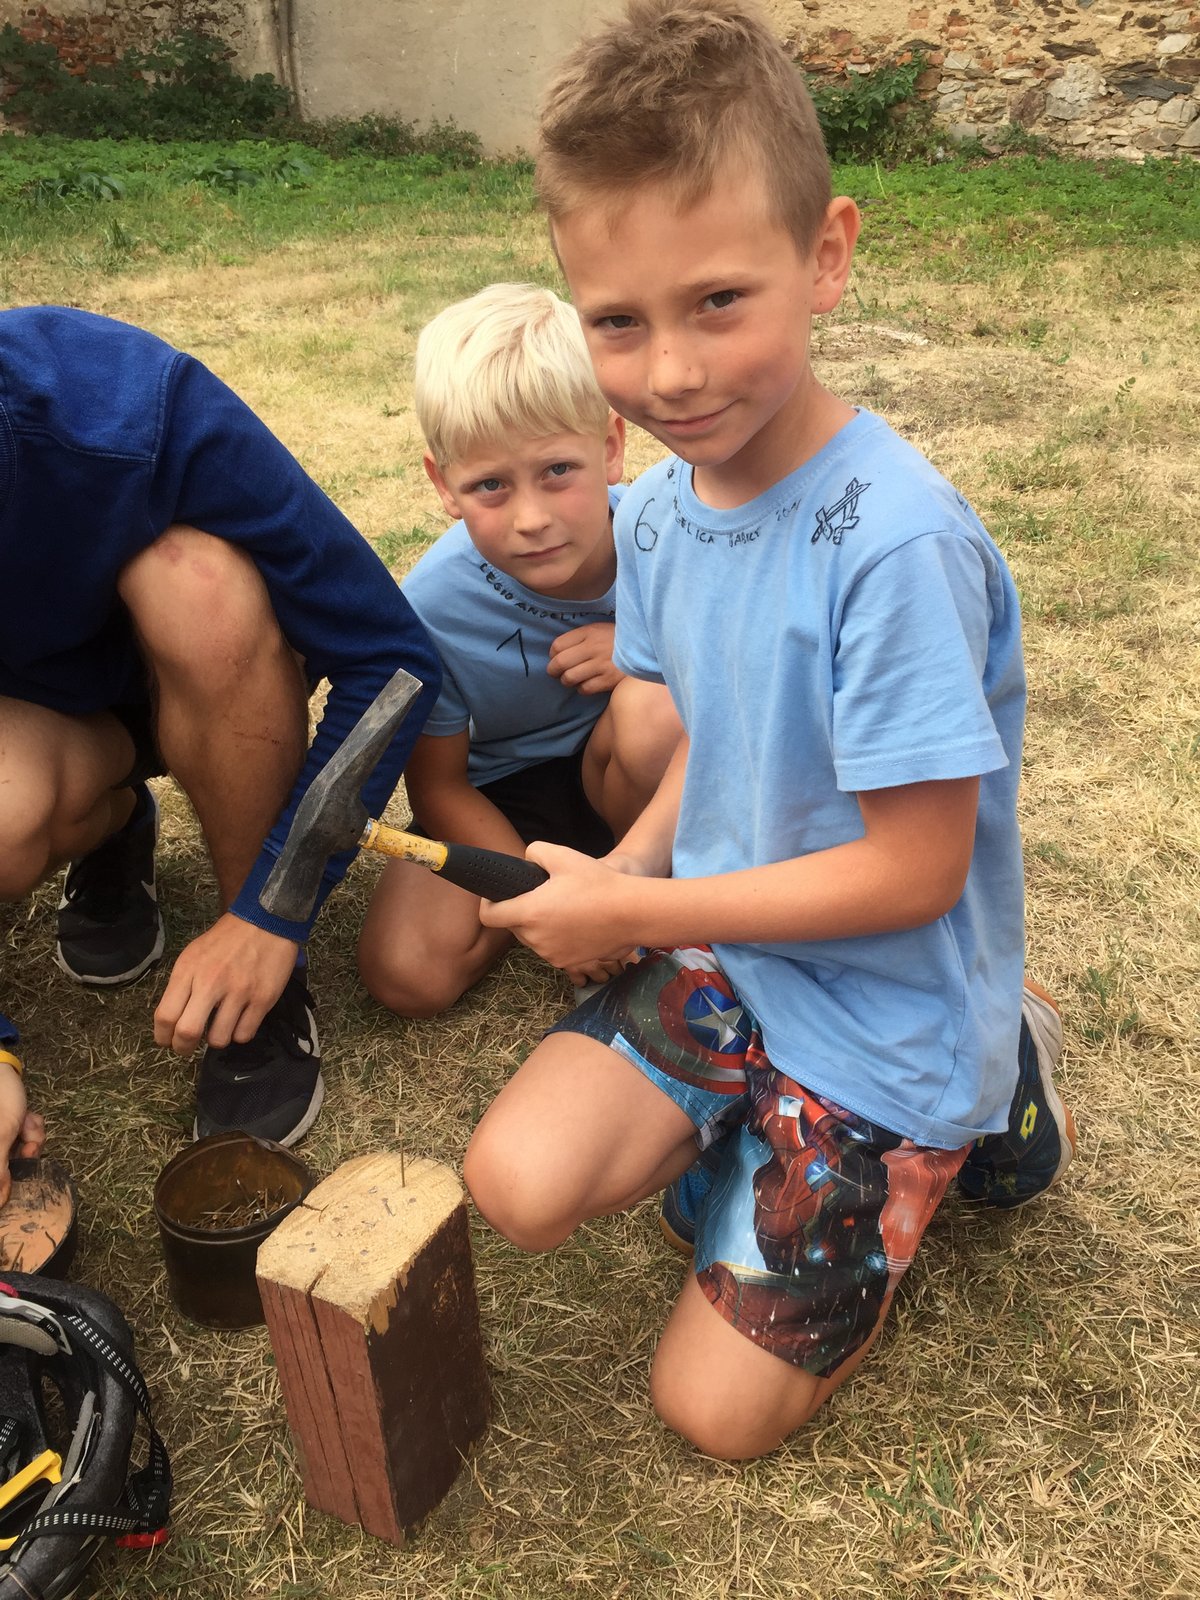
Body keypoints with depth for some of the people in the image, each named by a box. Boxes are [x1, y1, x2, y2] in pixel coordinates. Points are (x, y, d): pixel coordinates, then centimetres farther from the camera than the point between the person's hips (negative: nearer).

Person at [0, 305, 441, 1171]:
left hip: (213, 682, 0)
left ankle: (268, 982, -16)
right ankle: (112, 830, 6)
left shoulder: (126, 408, -34)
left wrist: (271, 915, -29)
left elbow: (391, 659, -28)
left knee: (197, 581, -36)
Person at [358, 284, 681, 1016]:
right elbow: (439, 785, -10)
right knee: (406, 972, -18)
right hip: (502, 795, 1)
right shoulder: (434, 605, -23)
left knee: (658, 705, -35)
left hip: (622, 772, 0)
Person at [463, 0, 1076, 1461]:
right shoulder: (655, 513, -5)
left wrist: (629, 908, -17)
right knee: (519, 1182, -15)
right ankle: (754, 1125, 12)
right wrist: (628, 868, -9)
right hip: (720, 957, 6)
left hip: (890, 1015, -5)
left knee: (715, 1406, 3)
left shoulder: (897, 542, -28)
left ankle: (980, 1101, 17)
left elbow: (913, 871, -24)